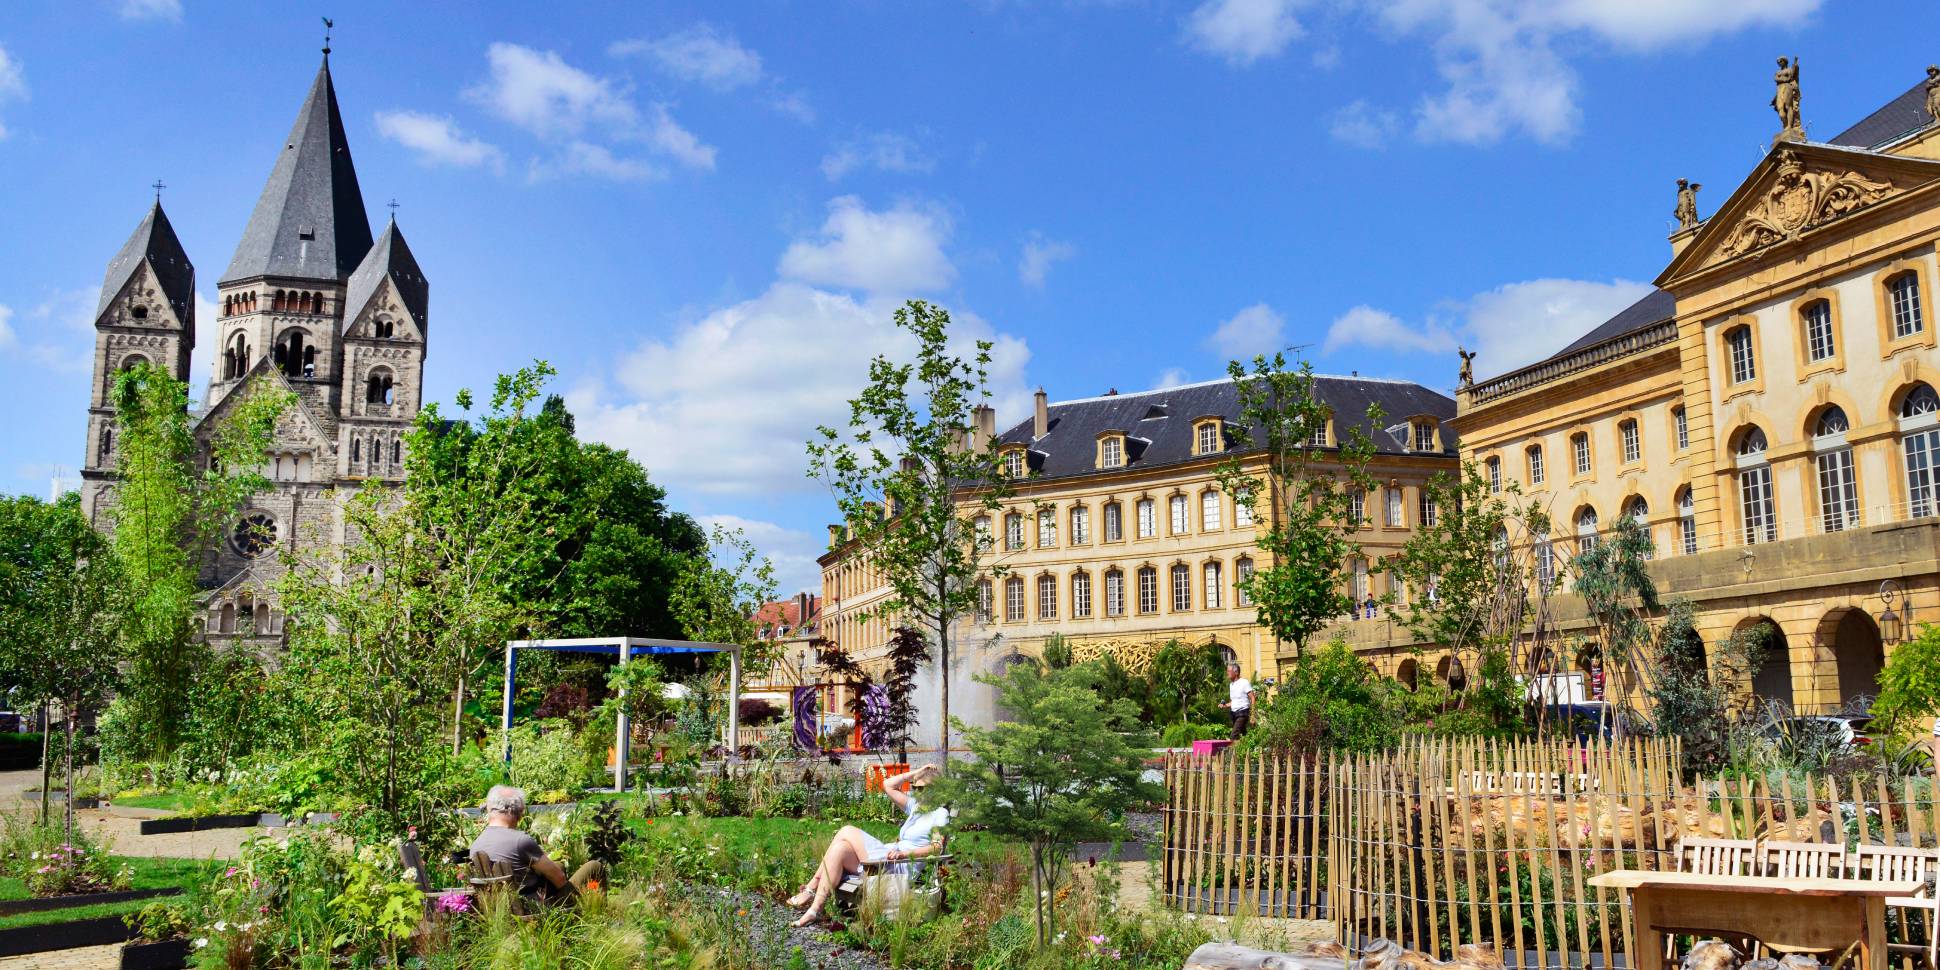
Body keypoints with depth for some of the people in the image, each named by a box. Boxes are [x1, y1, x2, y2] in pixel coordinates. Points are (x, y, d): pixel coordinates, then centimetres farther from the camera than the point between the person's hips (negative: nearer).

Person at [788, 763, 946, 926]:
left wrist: (905, 853, -23)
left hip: (902, 866, -8)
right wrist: (917, 773, 21)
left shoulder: (940, 813, 1)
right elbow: (888, 785, 26)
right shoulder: (915, 807, 24)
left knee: (847, 832, -14)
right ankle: (815, 909, -19)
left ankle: (812, 887, -11)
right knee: (840, 849, -15)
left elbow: (937, 847, -14)